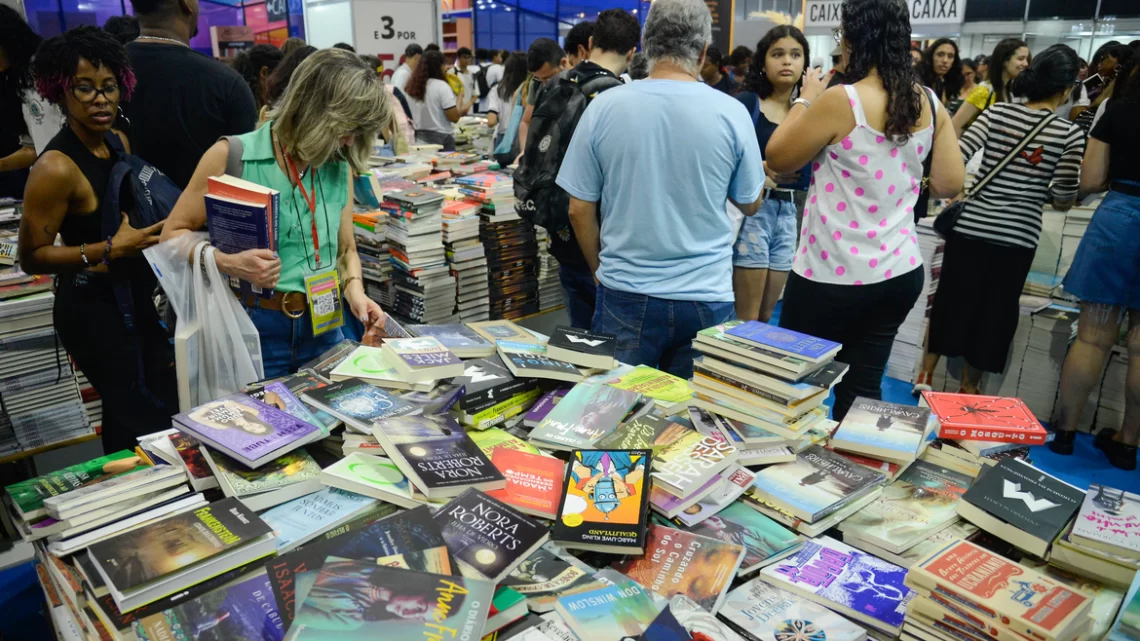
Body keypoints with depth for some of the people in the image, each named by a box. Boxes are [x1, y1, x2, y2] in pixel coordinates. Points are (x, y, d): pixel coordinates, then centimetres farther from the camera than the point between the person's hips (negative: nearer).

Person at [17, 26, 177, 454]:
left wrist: (161, 232, 2)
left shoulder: (120, 142, 3)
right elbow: (31, 257, -18)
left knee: (167, 401, 18)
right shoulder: (57, 167, -20)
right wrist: (111, 249, -26)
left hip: (135, 297, 8)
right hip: (93, 310, -8)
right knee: (140, 421, -3)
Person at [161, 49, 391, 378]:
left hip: (323, 329, 4)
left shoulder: (340, 167, 4)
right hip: (254, 329, -4)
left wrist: (354, 290, -8)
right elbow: (173, 234, -4)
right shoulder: (233, 156, -10)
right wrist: (228, 263, -22)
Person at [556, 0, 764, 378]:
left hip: (626, 295, 0)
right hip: (706, 298, 1)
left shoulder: (604, 107, -6)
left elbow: (580, 210, -1)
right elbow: (750, 205, 8)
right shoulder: (732, 112, -6)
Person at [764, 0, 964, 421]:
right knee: (862, 388, 14)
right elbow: (950, 184, 7)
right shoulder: (930, 104, 4)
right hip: (900, 271, 6)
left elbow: (777, 160, -5)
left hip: (833, 275, -6)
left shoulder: (841, 101, -16)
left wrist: (806, 100, 7)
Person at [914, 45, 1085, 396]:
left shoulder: (997, 112, -2)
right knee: (994, 310, 13)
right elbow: (1063, 199, -8)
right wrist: (1039, 192, 13)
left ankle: (925, 374, 23)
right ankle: (969, 387, 25)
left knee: (950, 298, 15)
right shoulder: (1070, 133, -5)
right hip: (1018, 235, -1)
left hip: (970, 225, 2)